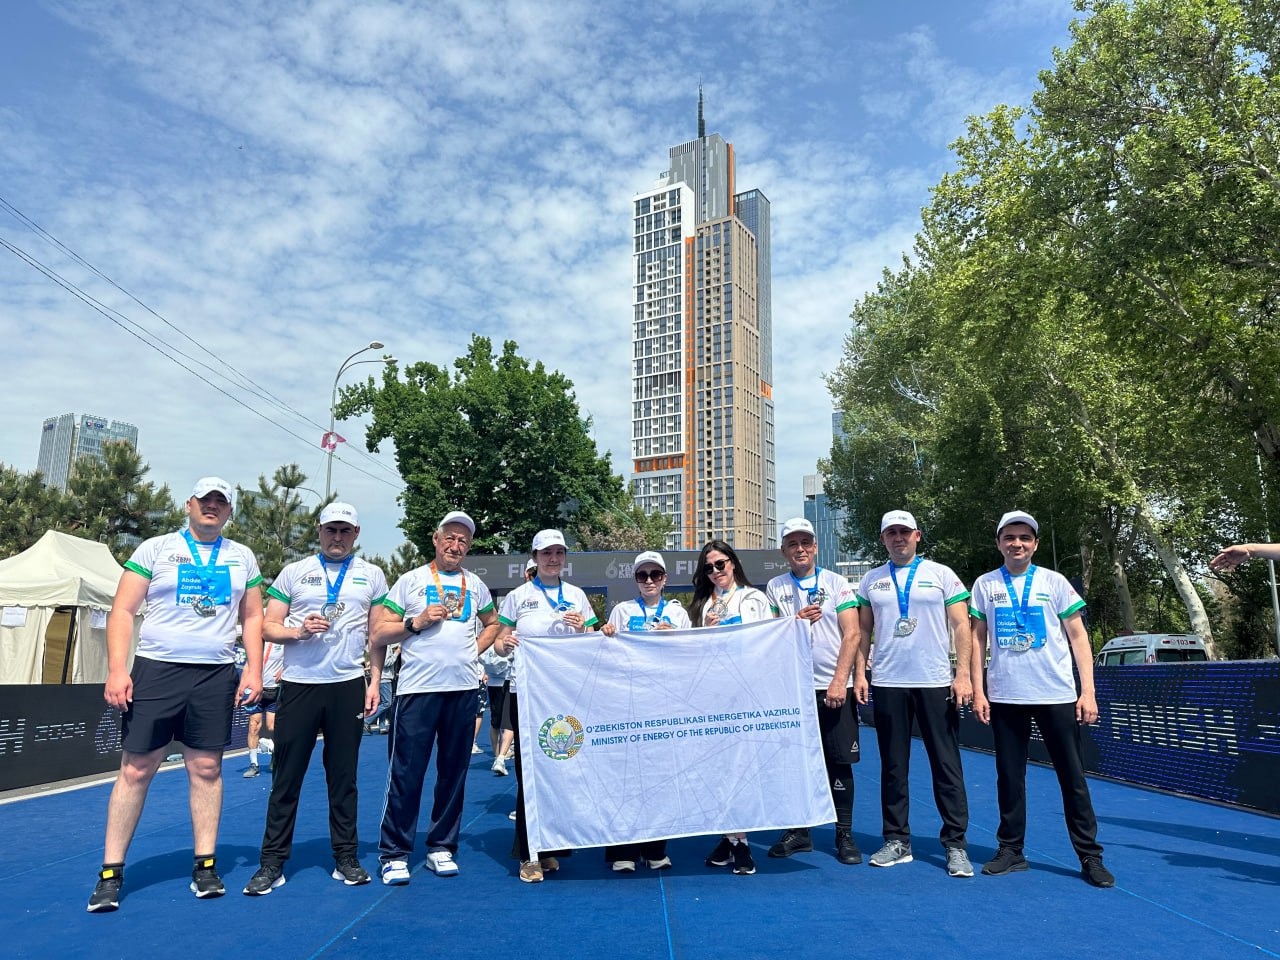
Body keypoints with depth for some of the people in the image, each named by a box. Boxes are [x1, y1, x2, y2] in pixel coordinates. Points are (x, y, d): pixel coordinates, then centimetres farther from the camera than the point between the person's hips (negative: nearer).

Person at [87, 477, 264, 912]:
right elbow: (123, 611, -1)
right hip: (156, 670, -2)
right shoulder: (155, 549, 2)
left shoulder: (242, 558, 10)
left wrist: (254, 668, 2)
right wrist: (117, 669, -10)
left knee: (206, 769, 5)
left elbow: (252, 617, 13)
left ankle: (205, 865, 15)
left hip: (216, 676, 2)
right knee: (135, 770, 1)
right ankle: (110, 872, 13)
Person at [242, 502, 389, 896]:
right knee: (286, 777, 3)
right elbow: (269, 626, 5)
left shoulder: (371, 575, 9)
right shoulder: (294, 572, 7)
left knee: (343, 776, 8)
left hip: (348, 686, 0)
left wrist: (374, 682, 2)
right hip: (299, 685, 0)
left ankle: (346, 858, 18)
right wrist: (298, 631, -15)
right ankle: (272, 863, 13)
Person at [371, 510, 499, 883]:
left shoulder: (476, 585, 13)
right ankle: (394, 853, 10)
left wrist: (475, 650, 11)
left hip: (463, 688, 4)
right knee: (406, 772, -3)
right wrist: (416, 622, -13)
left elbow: (492, 623, 28)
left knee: (454, 772, 9)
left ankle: (442, 847, 22)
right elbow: (379, 634, 1)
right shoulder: (411, 581, 3)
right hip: (417, 688, -3)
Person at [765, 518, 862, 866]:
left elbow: (851, 635, -3)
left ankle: (844, 834, 14)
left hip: (833, 686, -2)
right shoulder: (775, 587, 8)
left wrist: (839, 680, -12)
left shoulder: (837, 583, 2)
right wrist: (797, 620, -10)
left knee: (839, 761, 1)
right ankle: (799, 831, 20)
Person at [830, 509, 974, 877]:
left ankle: (955, 844, 13)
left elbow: (961, 627, 0)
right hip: (887, 685, 2)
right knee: (893, 766, 9)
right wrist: (859, 674, 3)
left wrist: (963, 675, -8)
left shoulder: (941, 574, 3)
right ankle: (897, 841, 20)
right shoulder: (871, 580, 10)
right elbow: (863, 631, 12)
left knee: (947, 765, 2)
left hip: (936, 683, -2)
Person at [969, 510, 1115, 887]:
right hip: (1004, 697, 1)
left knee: (1073, 777, 3)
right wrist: (977, 690, 2)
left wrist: (1088, 690, -6)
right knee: (1009, 776, 8)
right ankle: (1011, 850, 20)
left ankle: (1090, 856, 14)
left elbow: (1078, 636, 2)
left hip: (1058, 695, -1)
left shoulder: (1054, 582, 2)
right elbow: (978, 639, 8)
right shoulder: (985, 585, 6)